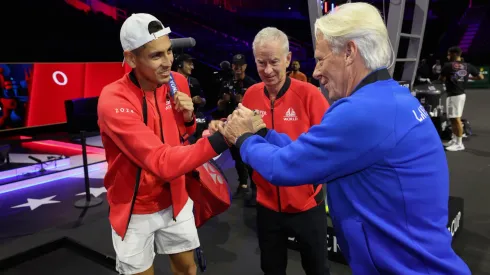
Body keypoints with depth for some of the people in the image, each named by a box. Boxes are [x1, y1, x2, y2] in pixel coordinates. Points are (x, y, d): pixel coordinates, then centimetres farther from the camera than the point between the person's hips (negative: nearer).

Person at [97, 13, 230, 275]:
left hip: (175, 198, 5)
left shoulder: (177, 82, -7)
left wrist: (188, 118, -13)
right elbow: (162, 162, -34)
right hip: (135, 208, -4)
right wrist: (221, 138, -44)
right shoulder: (113, 101, -26)